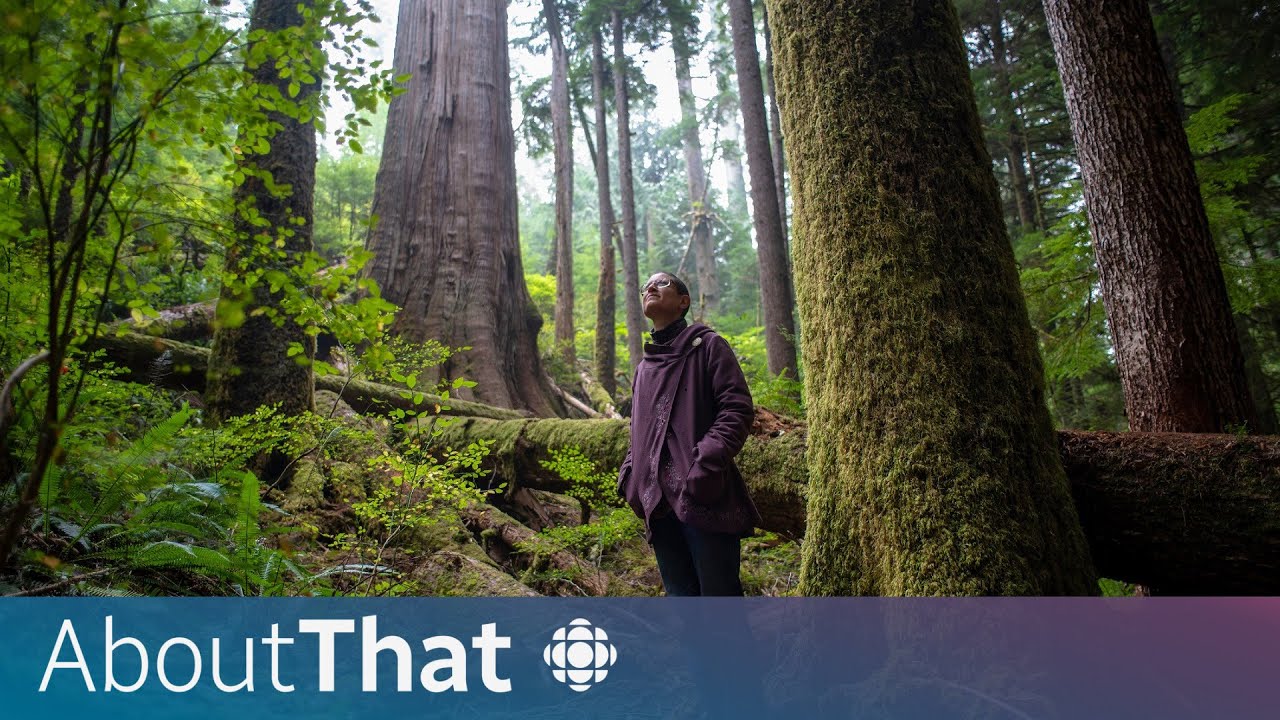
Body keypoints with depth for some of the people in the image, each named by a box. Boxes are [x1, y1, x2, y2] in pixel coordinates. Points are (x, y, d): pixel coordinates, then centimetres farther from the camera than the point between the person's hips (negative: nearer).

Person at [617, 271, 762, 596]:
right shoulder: (644, 367, 20)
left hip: (704, 499, -6)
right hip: (658, 500, 6)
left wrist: (709, 458, -21)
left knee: (719, 593, -3)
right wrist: (629, 473, 10)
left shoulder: (706, 346, 2)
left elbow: (737, 407, -8)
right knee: (680, 594, 13)